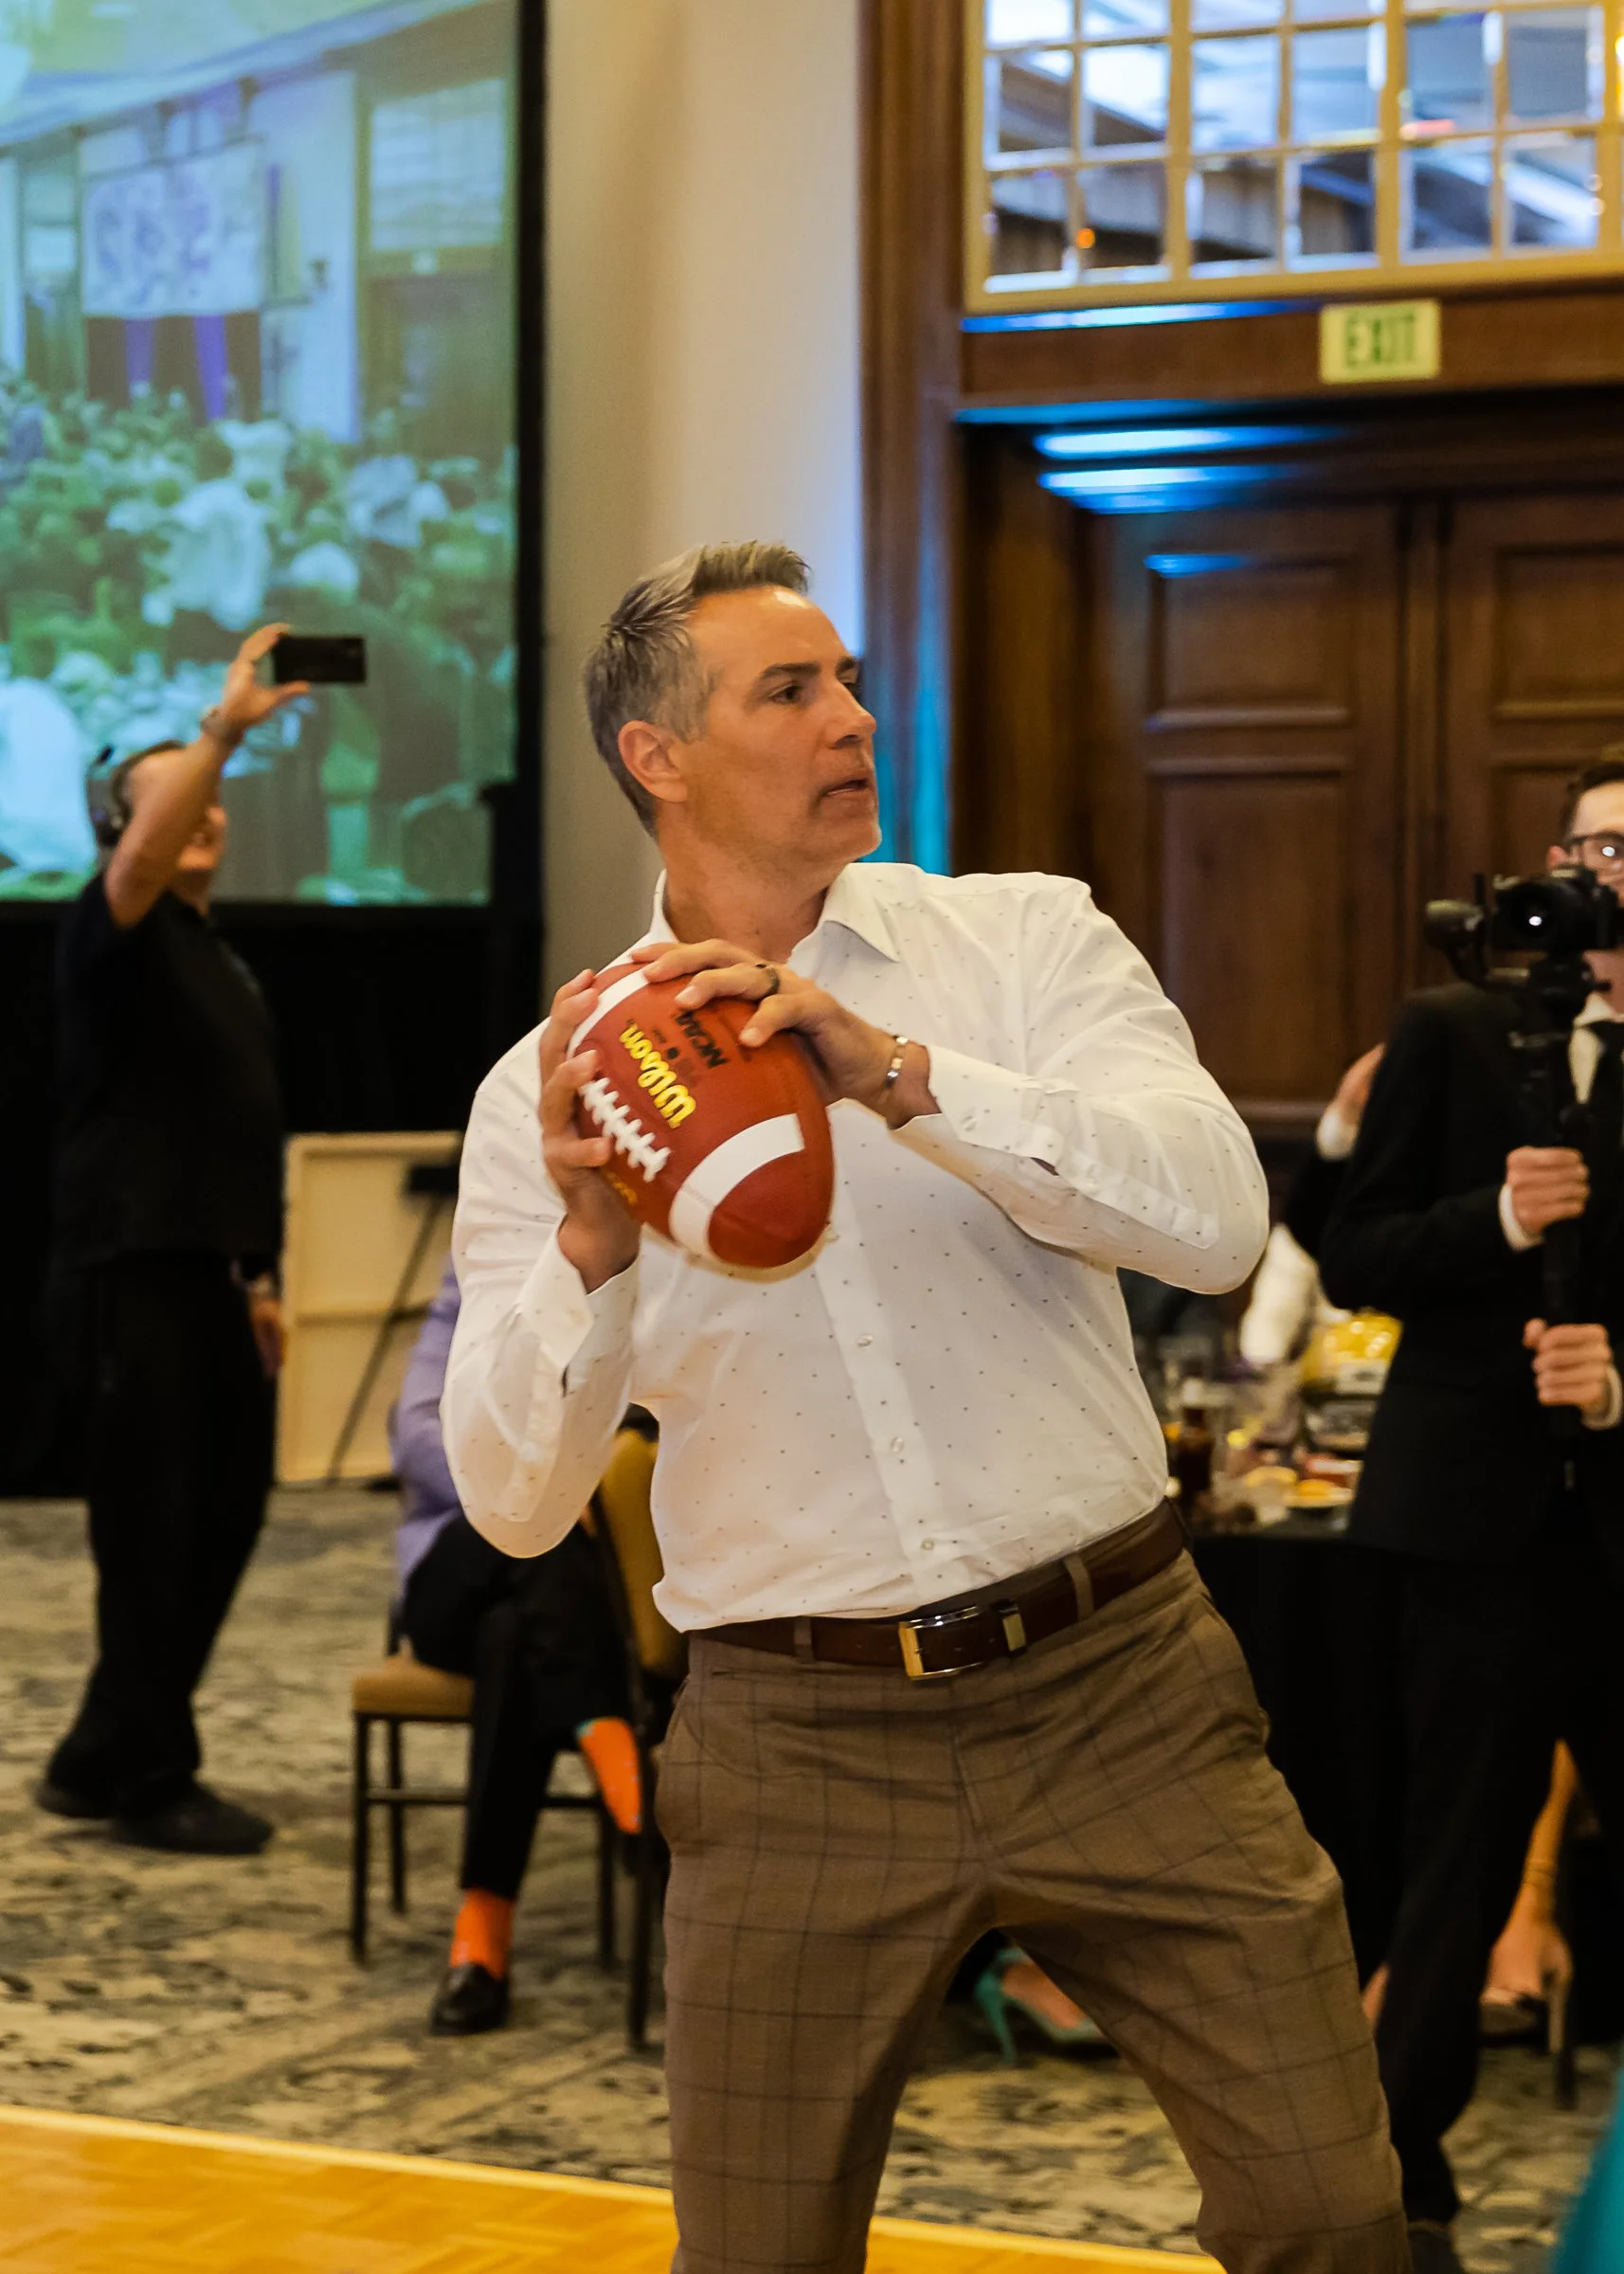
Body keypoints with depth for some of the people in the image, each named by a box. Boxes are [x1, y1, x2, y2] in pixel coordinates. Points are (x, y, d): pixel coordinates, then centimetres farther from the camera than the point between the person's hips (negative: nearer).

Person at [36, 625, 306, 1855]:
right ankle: (153, 1780, 5)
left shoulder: (224, 960, 21)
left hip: (211, 1271, 8)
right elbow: (142, 861, -27)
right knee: (153, 1525, -3)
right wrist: (223, 730, -35)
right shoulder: (116, 937, -3)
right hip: (133, 1266, -8)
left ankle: (102, 1761, 19)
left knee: (224, 1517, 9)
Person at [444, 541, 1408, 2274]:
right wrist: (588, 1245, -22)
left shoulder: (1026, 941, 2)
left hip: (1116, 1694, 0)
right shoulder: (546, 1095, 3)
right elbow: (515, 1503, -4)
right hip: (800, 1743, 0)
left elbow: (1215, 1218, -15)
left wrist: (898, 1075, -24)